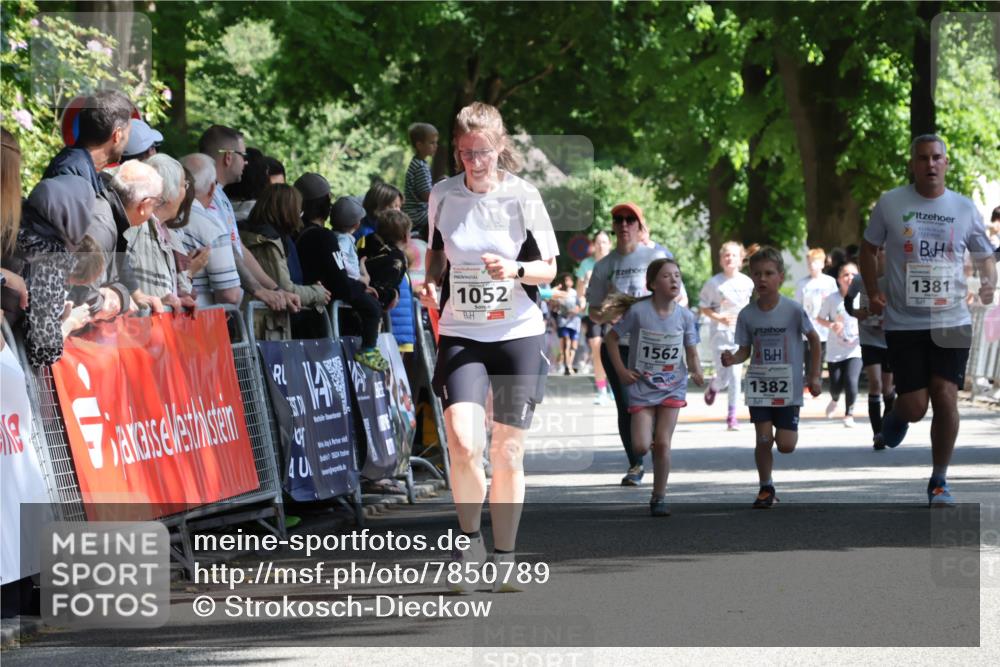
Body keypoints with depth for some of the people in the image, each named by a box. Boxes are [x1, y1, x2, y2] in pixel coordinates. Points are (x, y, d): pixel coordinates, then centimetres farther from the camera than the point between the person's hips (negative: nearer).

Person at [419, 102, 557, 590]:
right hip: (461, 335, 1)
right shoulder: (442, 196, 1)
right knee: (463, 442, -19)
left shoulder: (523, 196, -4)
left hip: (519, 335, -1)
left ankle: (504, 558, 17)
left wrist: (515, 269, -18)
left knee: (507, 453, 3)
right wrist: (431, 284, -2)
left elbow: (549, 269, 2)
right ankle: (470, 539, 4)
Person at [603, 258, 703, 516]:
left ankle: (659, 497, 7)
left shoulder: (685, 316, -4)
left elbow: (691, 353, 4)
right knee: (641, 446, -9)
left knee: (662, 444, -6)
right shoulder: (638, 311, -12)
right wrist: (621, 370, -6)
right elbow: (612, 337, 0)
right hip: (642, 387, -1)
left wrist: (696, 371, -16)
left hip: (672, 388, 1)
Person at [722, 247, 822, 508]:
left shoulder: (793, 310, -10)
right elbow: (745, 350, 6)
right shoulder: (747, 315, -3)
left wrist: (814, 376, 1)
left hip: (788, 388, -1)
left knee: (786, 445, -5)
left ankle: (784, 430, 31)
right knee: (763, 440, -5)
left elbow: (814, 339, 3)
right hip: (758, 387, 1)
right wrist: (733, 359, -17)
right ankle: (766, 489, 12)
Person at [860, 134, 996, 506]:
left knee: (946, 399, -9)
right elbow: (869, 247, 13)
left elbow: (985, 256, 13)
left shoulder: (964, 209, 3)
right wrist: (873, 292, -1)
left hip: (951, 322, 1)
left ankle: (939, 481, 7)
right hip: (904, 323, -1)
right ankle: (896, 415, 36)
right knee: (914, 408, -3)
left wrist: (989, 282, -9)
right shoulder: (890, 204, 0)